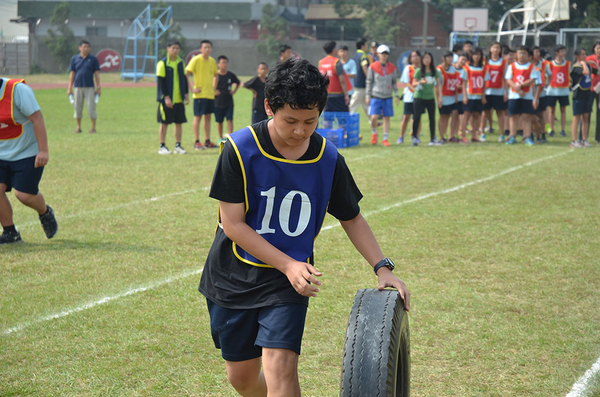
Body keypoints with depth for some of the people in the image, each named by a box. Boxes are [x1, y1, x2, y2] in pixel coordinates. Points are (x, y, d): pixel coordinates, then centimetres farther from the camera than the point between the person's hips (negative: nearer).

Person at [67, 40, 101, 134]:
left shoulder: (93, 59, 5)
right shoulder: (74, 59, 8)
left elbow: (97, 74, 5)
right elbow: (72, 74, 9)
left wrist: (98, 87, -2)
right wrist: (69, 88, 3)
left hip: (89, 87, -2)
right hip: (77, 87, 2)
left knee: (91, 107, -5)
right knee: (77, 108, 4)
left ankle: (93, 128, 2)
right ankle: (78, 127, 13)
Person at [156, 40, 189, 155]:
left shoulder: (180, 62, 9)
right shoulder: (162, 63, -9)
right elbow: (160, 81, -12)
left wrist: (186, 94, 10)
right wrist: (166, 97, -17)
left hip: (179, 99, 6)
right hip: (167, 99, -6)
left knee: (179, 122, 7)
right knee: (164, 123, -1)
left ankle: (178, 146, 14)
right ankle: (162, 147, 6)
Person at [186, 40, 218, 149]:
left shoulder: (212, 61, 10)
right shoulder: (196, 60, -10)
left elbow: (215, 75, 26)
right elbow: (185, 74, -14)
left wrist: (214, 88, 14)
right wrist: (191, 89, -16)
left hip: (210, 94, 6)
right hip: (199, 94, -6)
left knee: (208, 117, 9)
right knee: (198, 116, -4)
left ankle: (207, 141, 14)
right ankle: (197, 142, -1)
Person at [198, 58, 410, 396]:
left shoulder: (328, 159, -7)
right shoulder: (240, 149, -16)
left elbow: (352, 218, 8)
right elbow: (233, 224, -15)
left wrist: (383, 267, -5)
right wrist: (288, 265, -21)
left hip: (289, 282, 0)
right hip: (235, 279, 0)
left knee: (280, 367, -19)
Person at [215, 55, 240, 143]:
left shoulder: (231, 75, 2)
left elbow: (238, 83, 22)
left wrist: (234, 91, 9)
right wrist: (213, 92, -10)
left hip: (229, 102, 1)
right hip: (218, 102, -1)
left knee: (230, 119, -7)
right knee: (219, 121, 7)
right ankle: (221, 138, 21)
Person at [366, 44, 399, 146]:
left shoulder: (392, 67, 6)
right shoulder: (373, 67, -2)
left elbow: (394, 82, 14)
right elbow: (369, 82, 3)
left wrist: (396, 95, 7)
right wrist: (368, 96, 1)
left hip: (387, 97, 3)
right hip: (375, 96, -3)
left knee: (387, 118, 3)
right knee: (374, 117, -13)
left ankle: (385, 139, 12)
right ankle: (374, 133, 15)